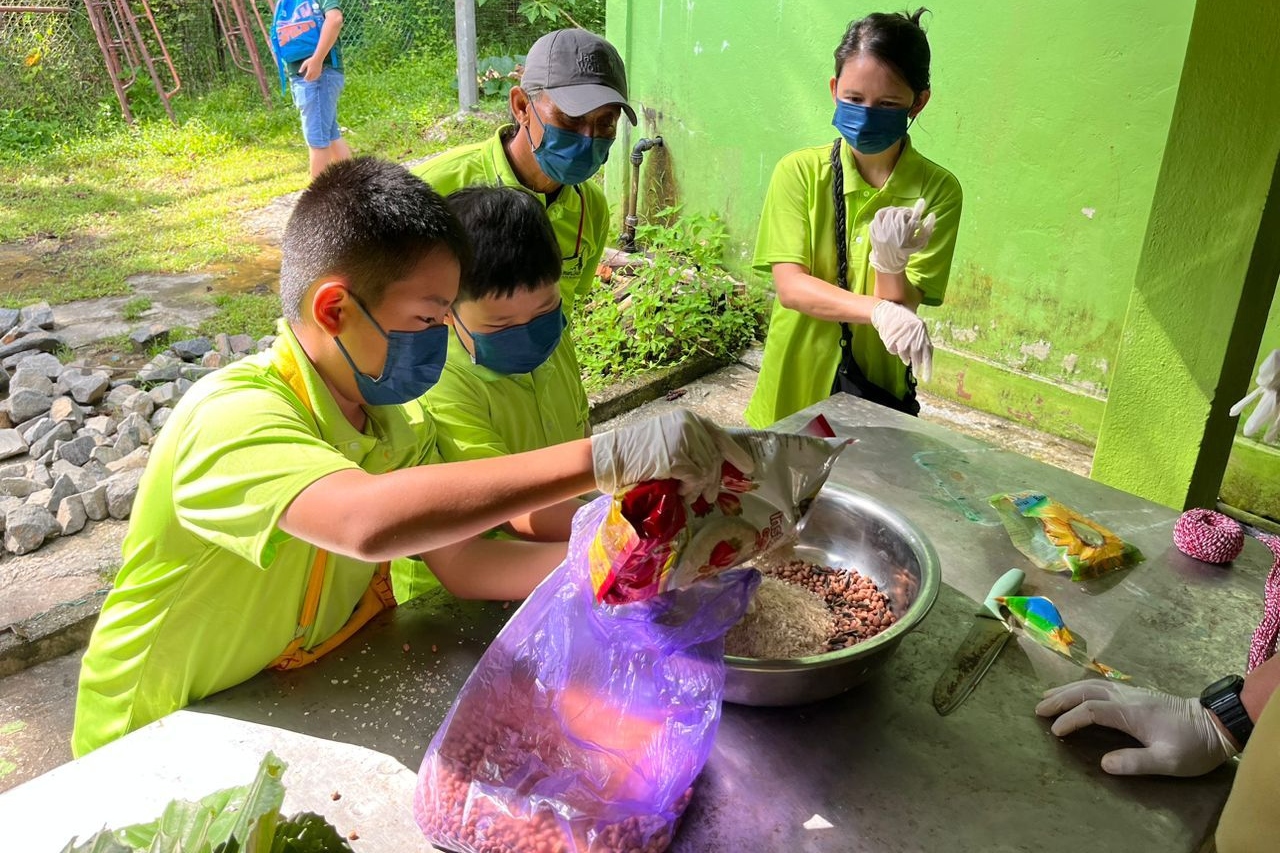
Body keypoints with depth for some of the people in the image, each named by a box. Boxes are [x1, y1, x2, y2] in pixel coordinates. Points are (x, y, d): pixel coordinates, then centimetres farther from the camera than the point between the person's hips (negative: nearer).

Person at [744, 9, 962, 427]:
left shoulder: (937, 190, -10)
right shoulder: (799, 171, -10)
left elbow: (902, 306, -14)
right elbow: (790, 286, -17)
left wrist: (890, 263, -35)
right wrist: (878, 309, -32)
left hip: (878, 394, 0)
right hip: (793, 392, 0)